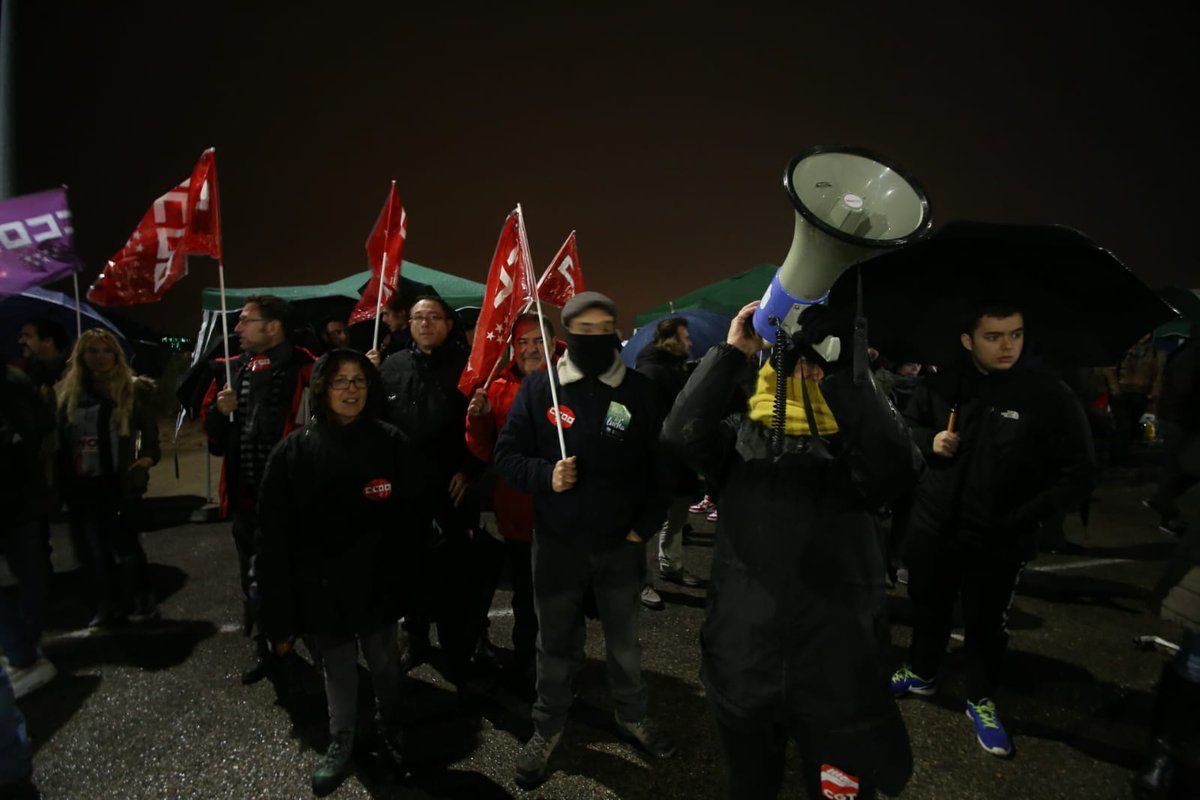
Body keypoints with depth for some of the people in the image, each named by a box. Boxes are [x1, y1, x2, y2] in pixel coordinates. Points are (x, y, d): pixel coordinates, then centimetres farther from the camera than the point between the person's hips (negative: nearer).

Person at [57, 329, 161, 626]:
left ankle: (141, 601, 17)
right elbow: (60, 438, 8)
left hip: (119, 483, -4)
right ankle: (106, 606, 24)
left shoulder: (134, 390, -2)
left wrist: (147, 457, -16)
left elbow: (150, 431, 0)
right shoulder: (68, 392, 7)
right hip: (82, 484, 4)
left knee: (124, 545, 0)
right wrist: (63, 482, 1)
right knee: (98, 548, 13)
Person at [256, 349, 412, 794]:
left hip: (377, 585, 0)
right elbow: (273, 538, -7)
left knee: (384, 661, 17)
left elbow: (408, 519, -4)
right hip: (322, 589, 0)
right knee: (337, 669, 18)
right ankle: (340, 742, 43)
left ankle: (392, 726, 45)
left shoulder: (389, 443, -8)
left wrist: (411, 579, -5)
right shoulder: (293, 452, -8)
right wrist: (279, 617, -7)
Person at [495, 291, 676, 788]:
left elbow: (661, 465, 1)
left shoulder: (640, 390, -3)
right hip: (557, 543, 0)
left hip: (622, 544, 1)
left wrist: (645, 527, -3)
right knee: (556, 642, 16)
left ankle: (632, 717, 42)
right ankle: (547, 729, 36)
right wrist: (545, 475, -22)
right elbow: (507, 454, -4)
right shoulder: (538, 388, -6)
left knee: (624, 640, 20)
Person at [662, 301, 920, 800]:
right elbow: (682, 435, -18)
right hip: (743, 665, 2)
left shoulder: (855, 440, -3)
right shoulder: (743, 434, 1)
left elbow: (896, 467, -25)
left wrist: (840, 371, -24)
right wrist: (733, 352, -18)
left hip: (838, 672, -1)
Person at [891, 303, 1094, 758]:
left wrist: (1026, 517, -21)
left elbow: (1076, 475, -10)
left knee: (986, 624, 15)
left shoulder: (1049, 396, -13)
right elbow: (909, 426, 12)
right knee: (928, 607, 21)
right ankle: (922, 674, 45)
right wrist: (930, 442, -11)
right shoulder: (943, 385, -4)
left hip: (998, 543, -2)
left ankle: (981, 700, 39)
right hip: (931, 529, 3)